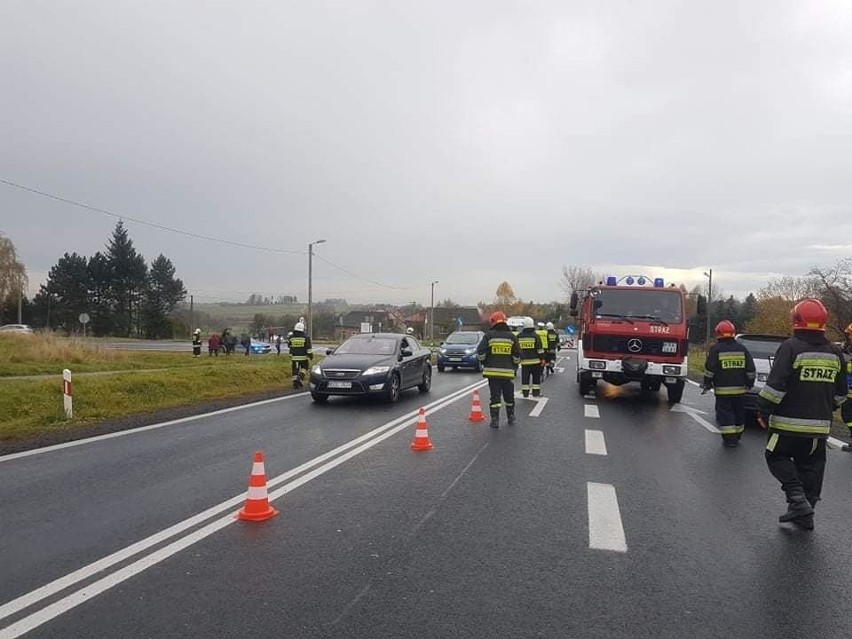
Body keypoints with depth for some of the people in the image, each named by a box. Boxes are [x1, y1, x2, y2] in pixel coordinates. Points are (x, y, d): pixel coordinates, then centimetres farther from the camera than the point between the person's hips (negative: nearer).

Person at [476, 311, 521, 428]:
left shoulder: (489, 336, -5)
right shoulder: (511, 336, 2)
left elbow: (480, 353, -7)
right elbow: (517, 356, 4)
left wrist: (484, 363, 12)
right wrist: (515, 368, 19)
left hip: (492, 371, -2)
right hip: (508, 372, 2)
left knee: (495, 396, 3)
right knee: (509, 396, 17)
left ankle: (495, 420, 0)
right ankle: (511, 417, 29)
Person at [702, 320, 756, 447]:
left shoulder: (715, 349, -7)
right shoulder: (742, 349, 6)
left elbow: (709, 369, -9)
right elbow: (750, 369, 7)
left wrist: (707, 384, 0)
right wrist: (750, 383, 16)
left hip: (722, 390, -4)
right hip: (740, 389, 5)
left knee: (725, 413, -1)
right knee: (739, 412, 15)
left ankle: (729, 439, -6)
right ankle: (737, 437, 25)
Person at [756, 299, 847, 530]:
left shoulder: (791, 348, -13)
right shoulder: (835, 353, 7)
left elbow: (775, 385, -18)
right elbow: (840, 393, 15)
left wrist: (764, 410, -9)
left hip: (789, 422, -5)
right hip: (820, 425, 6)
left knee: (777, 457, 10)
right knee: (811, 466, 13)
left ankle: (797, 499, -5)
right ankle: (805, 513, 18)